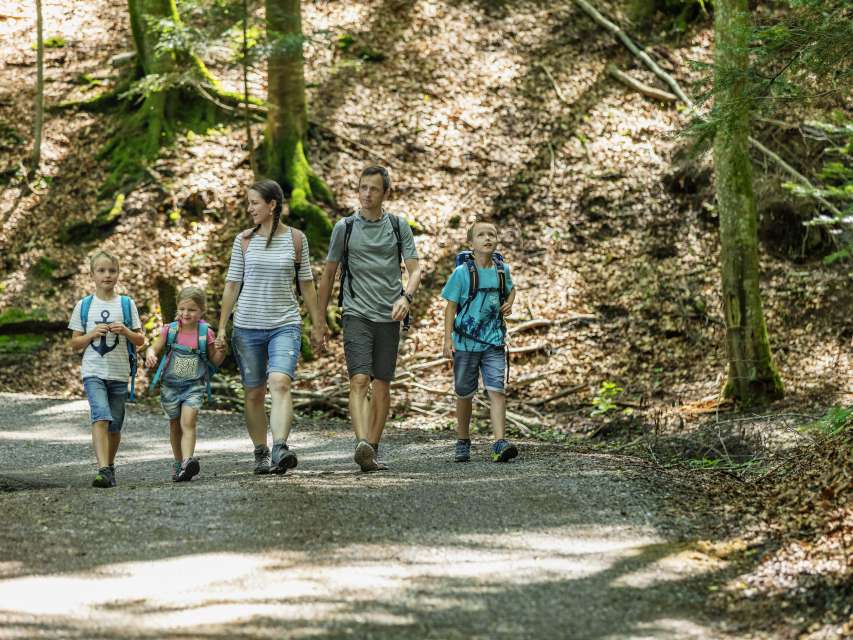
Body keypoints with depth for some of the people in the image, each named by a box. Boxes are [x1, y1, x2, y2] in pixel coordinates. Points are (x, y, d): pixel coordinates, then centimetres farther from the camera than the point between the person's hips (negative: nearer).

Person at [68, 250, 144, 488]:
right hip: (93, 372, -2)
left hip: (120, 373, 2)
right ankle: (103, 470, -29)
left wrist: (126, 332, -12)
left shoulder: (126, 304, 6)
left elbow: (140, 340, 8)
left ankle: (110, 467, 28)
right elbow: (75, 343, 7)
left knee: (115, 426, 7)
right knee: (101, 418, -21)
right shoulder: (84, 306, 5)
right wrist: (93, 334, -11)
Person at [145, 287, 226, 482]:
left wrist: (221, 351, -16)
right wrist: (150, 355, -22)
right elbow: (154, 348, 1)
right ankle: (179, 464, 29)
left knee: (188, 423, -20)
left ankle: (187, 462, -34)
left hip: (194, 386, -3)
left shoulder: (206, 333, -4)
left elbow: (215, 361, 5)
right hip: (171, 385, 3)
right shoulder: (170, 330, -2)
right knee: (175, 426, 14)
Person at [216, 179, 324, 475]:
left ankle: (280, 449, -32)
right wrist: (221, 327, 3)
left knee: (280, 383, -22)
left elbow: (306, 284, 9)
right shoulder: (244, 240, 4)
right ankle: (260, 453, 17)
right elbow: (232, 285, 7)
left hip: (285, 325, -2)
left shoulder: (296, 239, 2)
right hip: (248, 326, 2)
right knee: (254, 393, 5)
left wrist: (317, 325, 9)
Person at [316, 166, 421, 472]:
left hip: (389, 317, 2)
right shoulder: (345, 227, 5)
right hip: (356, 313, -2)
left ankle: (373, 450, 12)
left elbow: (415, 268, 2)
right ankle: (362, 444, -32)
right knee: (359, 380, -17)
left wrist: (406, 297, -19)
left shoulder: (398, 226, 8)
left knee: (382, 386, 5)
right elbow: (328, 275, 12)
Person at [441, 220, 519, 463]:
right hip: (465, 342, -2)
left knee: (497, 390, -12)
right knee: (465, 394, 10)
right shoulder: (462, 272, -8)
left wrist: (509, 303, 3)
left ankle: (499, 444, -19)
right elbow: (451, 306, -5)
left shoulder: (502, 269, 2)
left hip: (494, 342, 2)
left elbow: (511, 289, 24)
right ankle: (463, 443, 28)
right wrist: (448, 339, -10)